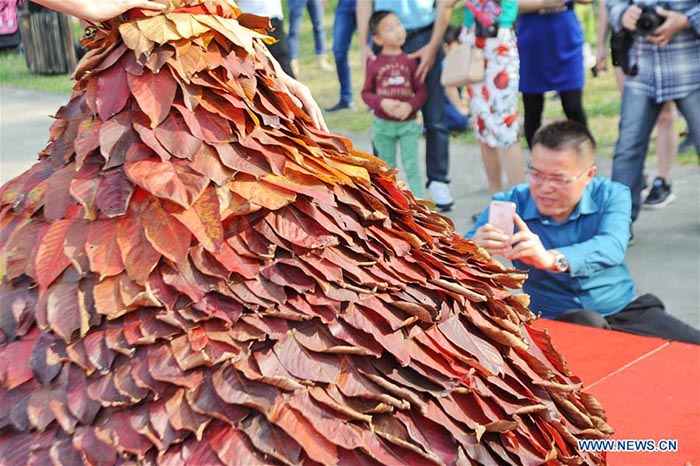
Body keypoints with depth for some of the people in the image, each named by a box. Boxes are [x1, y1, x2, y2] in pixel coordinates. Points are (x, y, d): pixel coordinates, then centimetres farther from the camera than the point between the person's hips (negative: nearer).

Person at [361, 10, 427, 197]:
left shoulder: (410, 61, -3)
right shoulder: (374, 64, -5)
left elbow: (421, 90, -1)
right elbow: (366, 92, -2)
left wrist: (410, 105, -19)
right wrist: (382, 103, -19)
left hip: (408, 123, -1)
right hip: (383, 124, 1)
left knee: (411, 165, -1)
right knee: (387, 167, 13)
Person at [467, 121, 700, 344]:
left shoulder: (611, 196, -3)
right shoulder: (510, 205, -4)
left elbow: (612, 247, -25)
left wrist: (552, 259, -46)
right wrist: (475, 248, -42)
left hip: (625, 311, 2)